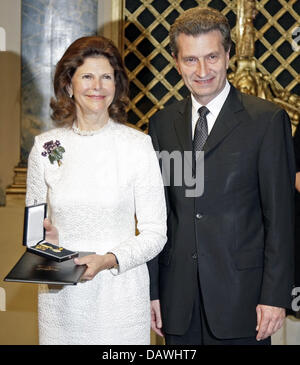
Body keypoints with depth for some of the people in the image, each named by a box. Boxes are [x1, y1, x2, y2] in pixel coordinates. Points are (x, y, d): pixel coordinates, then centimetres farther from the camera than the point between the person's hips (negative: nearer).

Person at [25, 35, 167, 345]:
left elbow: (155, 232, -4)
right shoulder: (45, 147, 3)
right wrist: (43, 235, -9)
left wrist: (109, 260, -18)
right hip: (60, 294, 2)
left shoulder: (138, 145, -4)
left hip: (119, 294, -1)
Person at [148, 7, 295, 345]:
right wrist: (152, 290, 6)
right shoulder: (162, 123, 8)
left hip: (241, 297, -3)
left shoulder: (267, 120, -4)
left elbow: (280, 216, -6)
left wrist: (275, 295, -10)